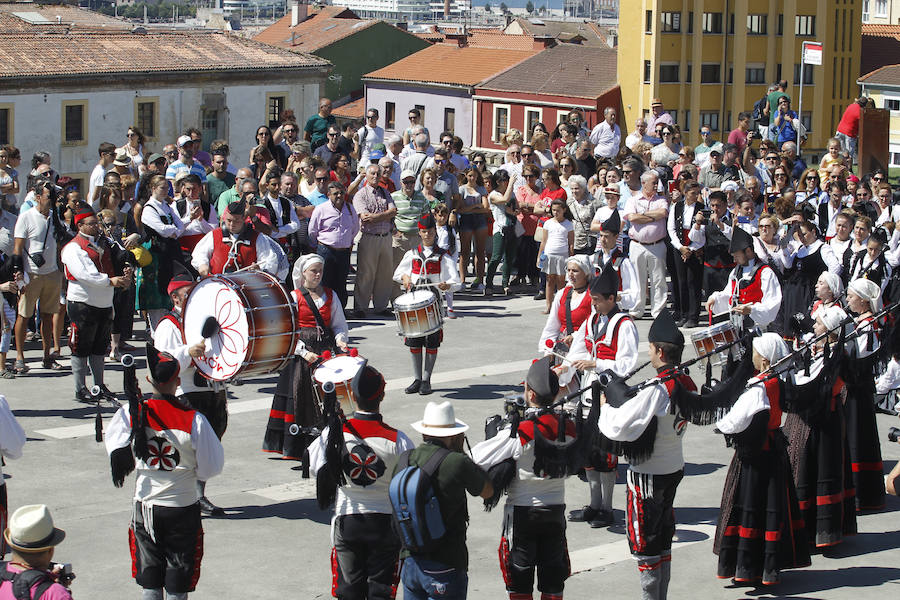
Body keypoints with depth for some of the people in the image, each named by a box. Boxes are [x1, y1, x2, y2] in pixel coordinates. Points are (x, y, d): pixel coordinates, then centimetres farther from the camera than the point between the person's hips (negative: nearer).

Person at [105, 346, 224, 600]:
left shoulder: (130, 414, -11)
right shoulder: (194, 420, -17)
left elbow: (119, 460, 0)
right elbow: (210, 469, -11)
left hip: (145, 507, 2)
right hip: (182, 508, -2)